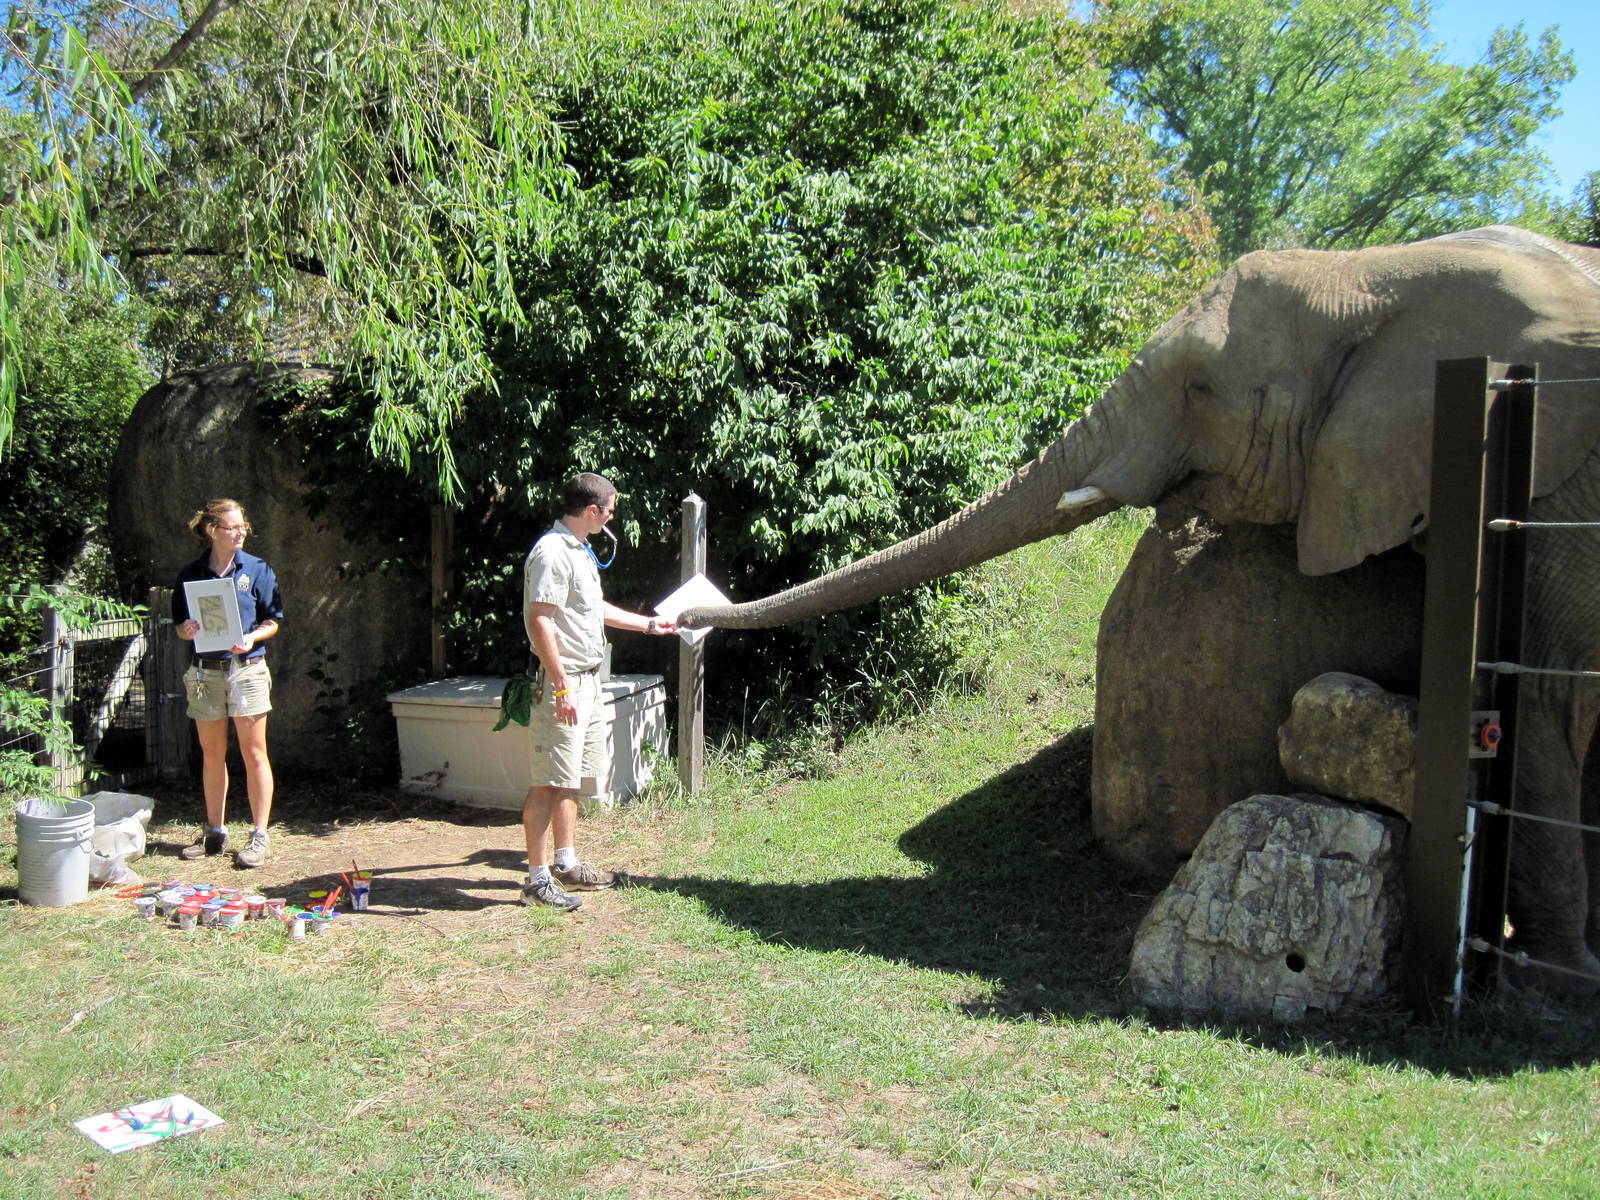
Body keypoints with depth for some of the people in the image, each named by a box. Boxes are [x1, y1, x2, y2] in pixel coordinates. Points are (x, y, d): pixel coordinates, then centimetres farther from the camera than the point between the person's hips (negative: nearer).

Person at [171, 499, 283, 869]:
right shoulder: (191, 574, 6)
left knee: (254, 753, -2)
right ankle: (214, 833, 22)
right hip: (205, 672, 3)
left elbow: (273, 620, 3)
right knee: (211, 754, 11)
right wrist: (187, 630, -11)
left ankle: (259, 836, 4)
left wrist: (252, 637, -16)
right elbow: (180, 625, 11)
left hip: (246, 668, -2)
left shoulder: (257, 570, 1)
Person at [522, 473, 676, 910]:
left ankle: (566, 865, 26)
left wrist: (649, 624, 34)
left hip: (588, 680, 10)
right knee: (550, 782, -6)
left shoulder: (581, 550, 16)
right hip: (563, 681, -10)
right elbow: (539, 623, -22)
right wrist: (563, 687, -25)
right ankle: (538, 878, -1)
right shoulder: (552, 552, -16)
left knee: (570, 779, 16)